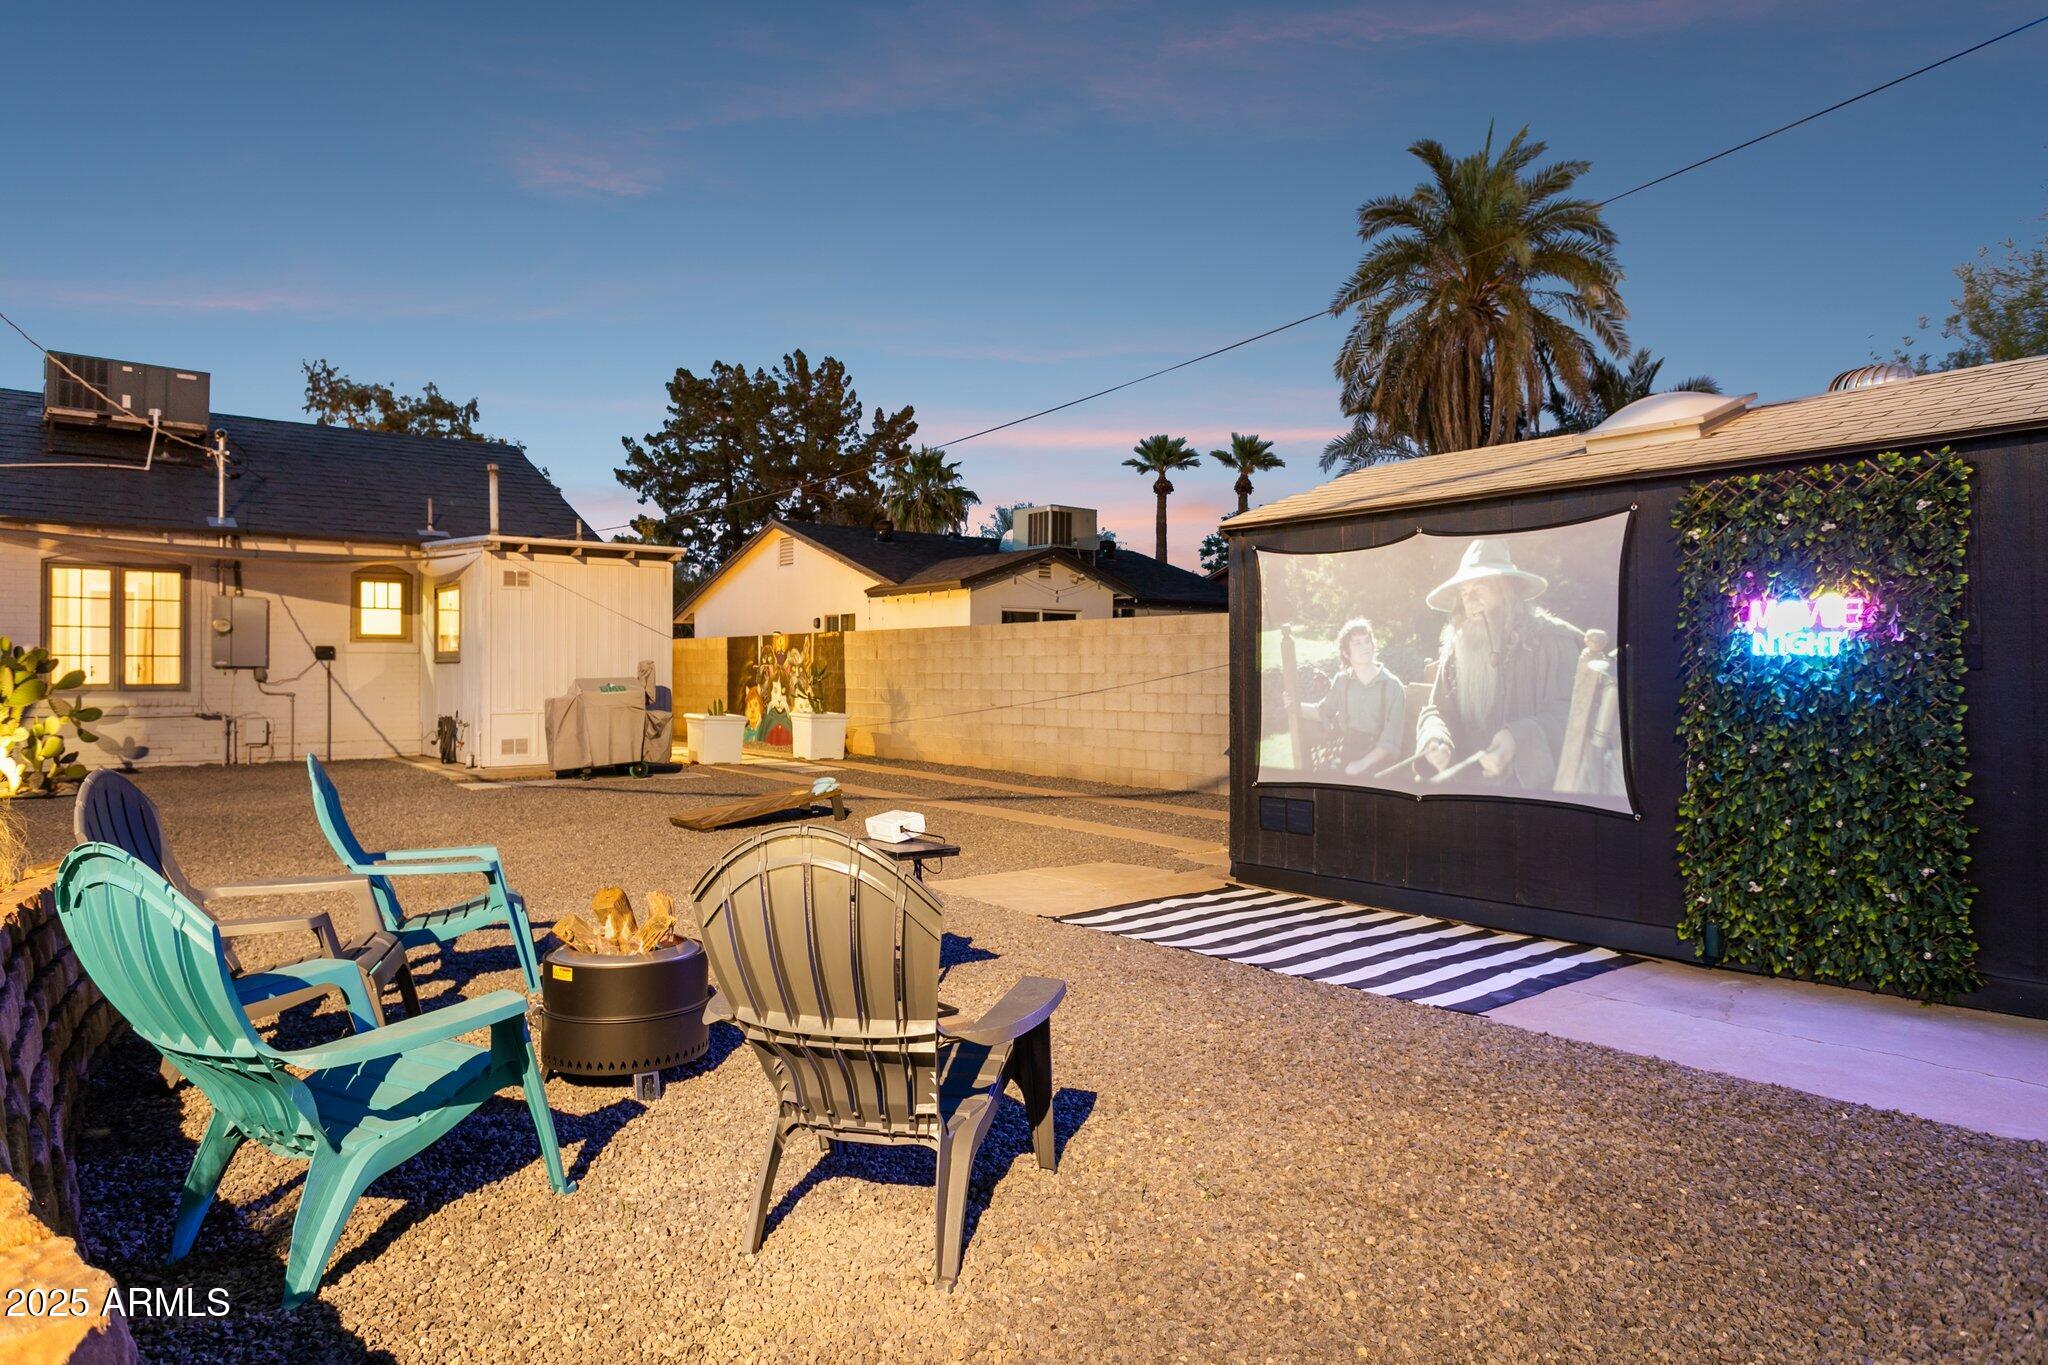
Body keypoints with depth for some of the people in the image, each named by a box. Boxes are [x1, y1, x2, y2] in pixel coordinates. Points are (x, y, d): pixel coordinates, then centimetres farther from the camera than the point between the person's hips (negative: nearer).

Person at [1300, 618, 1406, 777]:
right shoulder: (1342, 681, 3)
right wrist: (1296, 706, 3)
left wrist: (1362, 764, -19)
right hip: (1347, 756, 4)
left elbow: (1390, 740, -11)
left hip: (1377, 760, -4)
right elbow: (1323, 711, 21)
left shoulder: (1392, 686, -8)